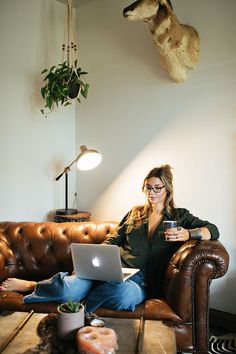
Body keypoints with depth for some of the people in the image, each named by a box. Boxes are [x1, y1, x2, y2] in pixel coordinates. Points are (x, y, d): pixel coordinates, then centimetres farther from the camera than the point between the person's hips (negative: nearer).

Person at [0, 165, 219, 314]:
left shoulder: (179, 216, 11)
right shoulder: (135, 213, 20)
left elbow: (213, 230, 2)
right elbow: (114, 241, 19)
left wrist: (187, 234, -18)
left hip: (142, 278, -1)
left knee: (123, 294, -41)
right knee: (70, 288, -31)